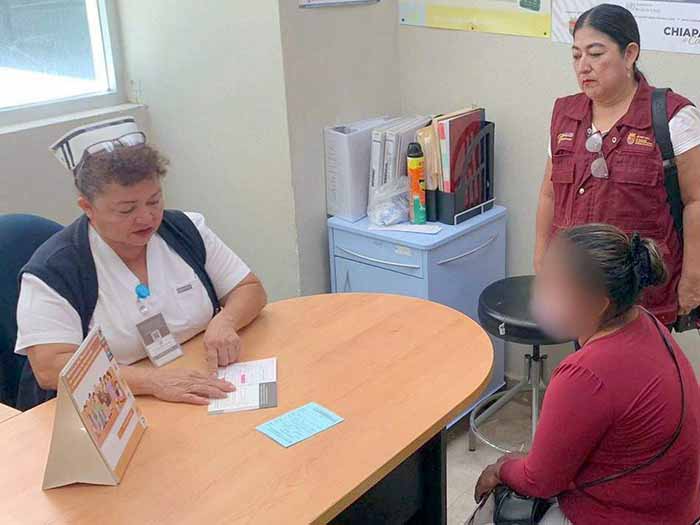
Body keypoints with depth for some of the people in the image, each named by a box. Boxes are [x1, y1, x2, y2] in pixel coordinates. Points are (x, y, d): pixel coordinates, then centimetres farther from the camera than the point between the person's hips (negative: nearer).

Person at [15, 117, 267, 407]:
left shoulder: (186, 229, 4)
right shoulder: (53, 270, -10)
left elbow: (250, 289, 9)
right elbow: (49, 368, -19)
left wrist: (224, 322, -14)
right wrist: (152, 380, -30)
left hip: (206, 395, 4)